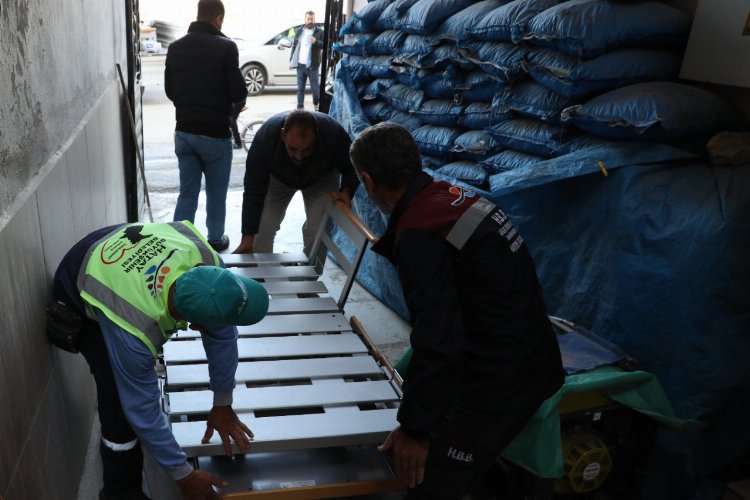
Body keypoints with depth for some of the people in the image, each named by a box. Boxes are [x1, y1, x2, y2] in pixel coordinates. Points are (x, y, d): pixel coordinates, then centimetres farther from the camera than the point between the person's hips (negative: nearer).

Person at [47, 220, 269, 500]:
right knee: (123, 405, -13)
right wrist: (184, 475, -20)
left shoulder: (205, 260, -34)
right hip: (81, 304, -5)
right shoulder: (134, 330, -45)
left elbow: (222, 335, -19)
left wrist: (223, 405, -9)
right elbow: (142, 409, -31)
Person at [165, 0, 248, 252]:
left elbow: (169, 91, 12)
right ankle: (215, 241, 26)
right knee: (216, 194, 12)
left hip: (183, 132, 5)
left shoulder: (175, 47, 5)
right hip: (215, 133, -5)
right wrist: (242, 91, 9)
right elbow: (238, 93, -13)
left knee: (187, 193, 12)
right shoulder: (225, 47, -12)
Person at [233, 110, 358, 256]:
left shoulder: (334, 133, -38)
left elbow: (352, 167, -18)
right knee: (262, 225, -12)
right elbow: (253, 192, -31)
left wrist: (346, 191, -39)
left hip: (321, 178, 0)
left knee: (318, 228, -17)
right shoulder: (265, 137, -38)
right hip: (278, 177, 0)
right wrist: (247, 239, -31)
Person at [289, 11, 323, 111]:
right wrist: (291, 61, 9)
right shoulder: (299, 31, 11)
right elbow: (294, 46, 14)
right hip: (300, 65, 3)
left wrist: (316, 42, -26)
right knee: (300, 88, 7)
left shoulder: (319, 32, 0)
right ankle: (300, 108, 13)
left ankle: (317, 104, 24)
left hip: (312, 65, -3)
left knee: (315, 87, 2)